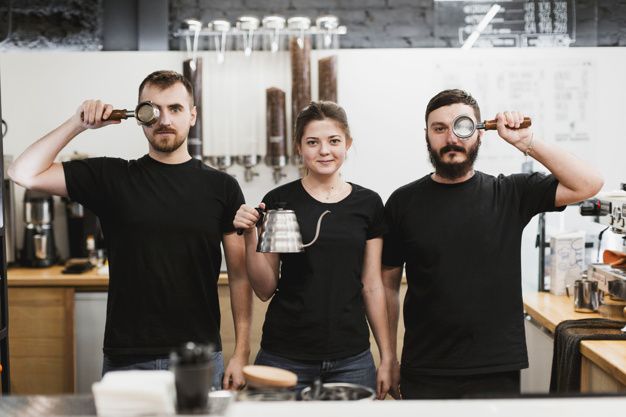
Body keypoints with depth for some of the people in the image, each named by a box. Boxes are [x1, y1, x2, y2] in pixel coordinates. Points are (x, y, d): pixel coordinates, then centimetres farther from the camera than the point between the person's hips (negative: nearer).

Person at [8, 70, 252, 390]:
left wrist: (241, 353, -3)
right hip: (126, 359, 0)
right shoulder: (111, 177, 3)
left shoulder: (221, 187, 3)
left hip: (202, 359, 0)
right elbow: (24, 173, -2)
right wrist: (78, 124, -6)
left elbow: (239, 274, 2)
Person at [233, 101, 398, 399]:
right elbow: (265, 289, 1)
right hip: (285, 358, -1)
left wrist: (387, 357, 6)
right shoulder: (279, 201, -1)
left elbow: (372, 286, 8)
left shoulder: (368, 204, 4)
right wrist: (251, 236, -13)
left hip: (351, 359, 2)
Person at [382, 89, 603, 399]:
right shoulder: (403, 202, 2)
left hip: (497, 373, 0)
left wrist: (526, 142, -14)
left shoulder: (509, 194, 1)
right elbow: (389, 284, 6)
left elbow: (588, 184, -9)